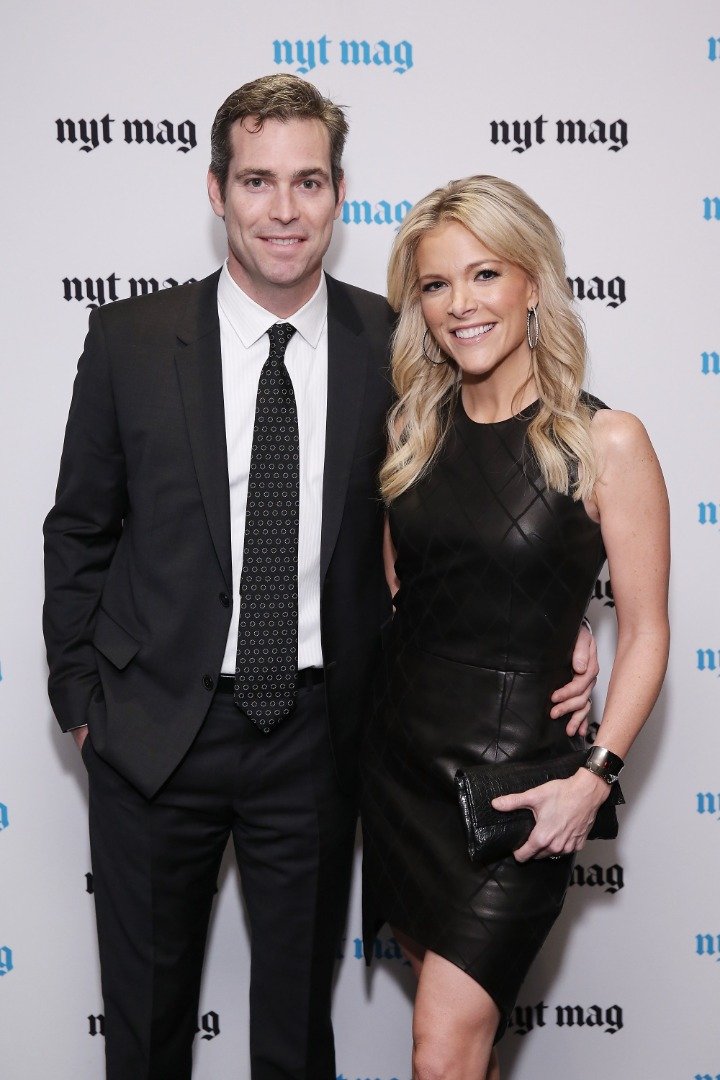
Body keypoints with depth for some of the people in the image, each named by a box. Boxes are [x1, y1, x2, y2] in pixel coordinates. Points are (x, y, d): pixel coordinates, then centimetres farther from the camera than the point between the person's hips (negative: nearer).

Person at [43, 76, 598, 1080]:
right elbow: (80, 531, 2)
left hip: (318, 733, 0)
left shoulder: (394, 344, -4)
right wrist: (80, 697, 0)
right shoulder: (130, 338, -5)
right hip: (156, 726, 0)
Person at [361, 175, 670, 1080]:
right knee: (463, 1006, 19)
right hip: (400, 758, 5)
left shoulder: (605, 442, -10)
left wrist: (595, 776, -16)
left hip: (515, 774, -5)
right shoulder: (414, 431, 5)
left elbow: (644, 631, -7)